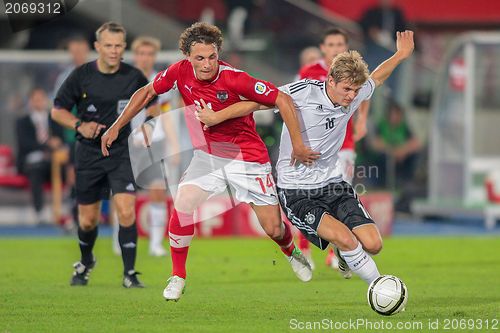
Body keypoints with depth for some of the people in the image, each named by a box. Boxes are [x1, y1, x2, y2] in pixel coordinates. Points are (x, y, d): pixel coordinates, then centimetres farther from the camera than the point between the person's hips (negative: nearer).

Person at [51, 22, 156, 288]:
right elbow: (57, 111, 2)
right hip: (88, 154, 1)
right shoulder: (81, 76, -6)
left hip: (122, 153, -1)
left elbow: (151, 106, 12)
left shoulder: (134, 77, -5)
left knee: (126, 212, -18)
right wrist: (80, 125, -16)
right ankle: (85, 263, 38)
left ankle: (130, 274, -9)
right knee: (87, 221, 9)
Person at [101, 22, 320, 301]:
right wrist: (116, 127, 5)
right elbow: (147, 92, 5)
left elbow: (283, 100, -23)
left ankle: (292, 252, 36)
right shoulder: (181, 72, -13)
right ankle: (178, 276, -1)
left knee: (274, 229, -2)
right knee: (183, 205, -19)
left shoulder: (235, 79, -27)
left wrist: (298, 145, -24)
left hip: (248, 157, -3)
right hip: (208, 155, 3)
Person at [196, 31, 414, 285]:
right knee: (346, 240, -25)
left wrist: (401, 54, 32)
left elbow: (375, 78, 24)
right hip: (297, 193, -6)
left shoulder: (353, 96, 1)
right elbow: (257, 102, -11)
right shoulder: (304, 92, -17)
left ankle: (344, 254, 26)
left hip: (333, 184, 6)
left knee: (372, 244, -9)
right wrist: (217, 117, -11)